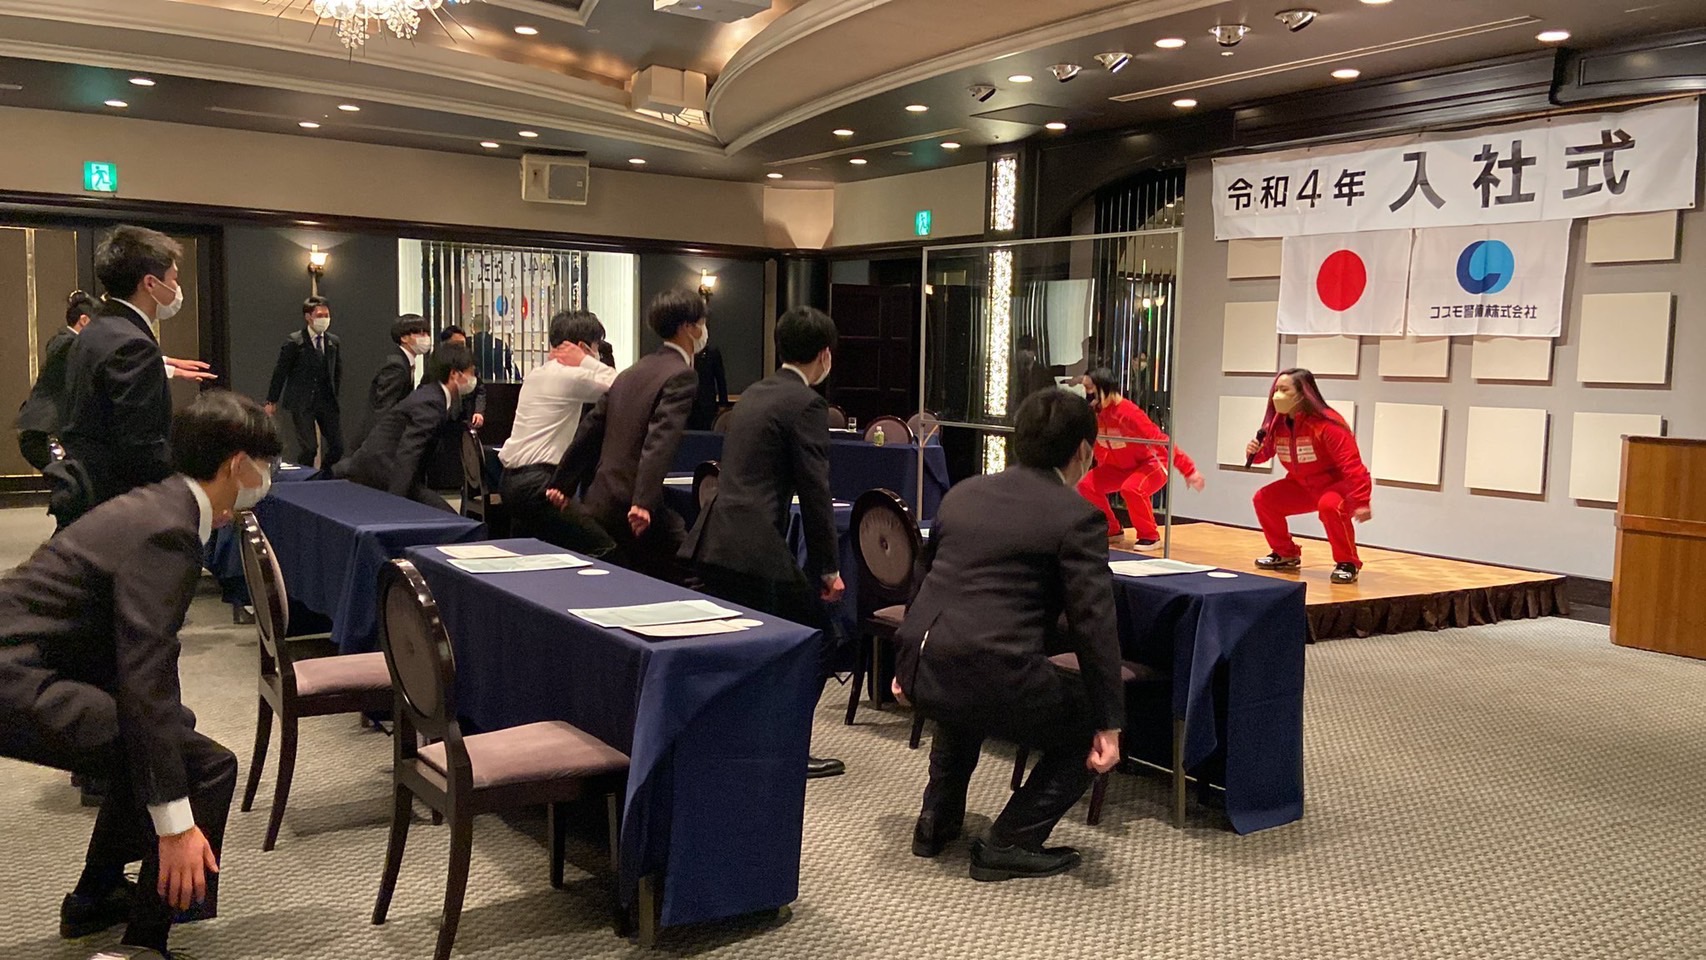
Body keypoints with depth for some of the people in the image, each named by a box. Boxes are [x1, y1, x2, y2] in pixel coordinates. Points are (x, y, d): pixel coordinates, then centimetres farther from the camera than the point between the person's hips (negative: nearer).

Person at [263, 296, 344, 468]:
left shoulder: (335, 342, 7)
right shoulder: (294, 342, -6)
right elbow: (280, 372, -2)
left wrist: (337, 396, 8)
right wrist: (272, 401, 1)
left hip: (327, 402, 4)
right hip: (301, 402, -4)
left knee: (337, 446, -1)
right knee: (308, 448, -6)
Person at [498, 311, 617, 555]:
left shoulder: (536, 374, 15)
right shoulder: (570, 377, -12)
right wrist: (585, 361, -5)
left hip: (512, 478, 10)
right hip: (536, 482, -10)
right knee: (604, 548, -12)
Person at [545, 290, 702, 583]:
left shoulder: (633, 372, 16)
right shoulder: (681, 376, -9)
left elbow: (590, 428, 20)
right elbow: (661, 440, -22)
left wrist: (563, 483, 26)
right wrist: (644, 503, -31)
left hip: (598, 504, 8)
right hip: (634, 509, -8)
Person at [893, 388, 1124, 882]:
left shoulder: (963, 493, 16)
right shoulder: (1076, 517, -3)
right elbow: (1094, 624, -8)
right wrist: (1109, 726, -3)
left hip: (923, 672, 7)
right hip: (995, 680, -7)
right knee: (1091, 731, 16)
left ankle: (937, 821, 37)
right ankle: (1010, 843, 10)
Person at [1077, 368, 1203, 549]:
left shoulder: (1127, 412, -31)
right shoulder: (1095, 413, -8)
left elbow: (1158, 439, -32)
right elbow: (1097, 445, 9)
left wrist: (1188, 469, -33)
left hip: (1152, 463, -7)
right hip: (1121, 467, 8)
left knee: (1131, 488, -36)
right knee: (1087, 485, -7)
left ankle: (1150, 536, -15)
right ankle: (1112, 530, 10)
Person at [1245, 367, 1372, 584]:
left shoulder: (1327, 424, -28)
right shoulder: (1277, 423, -6)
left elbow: (1352, 466, -31)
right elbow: (1266, 451, 10)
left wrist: (1361, 502, -38)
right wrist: (1255, 452, -15)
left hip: (1339, 485, -7)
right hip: (1304, 485, 8)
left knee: (1329, 505, -38)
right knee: (1264, 499, -2)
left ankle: (1348, 563, -18)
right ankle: (1286, 554, 16)